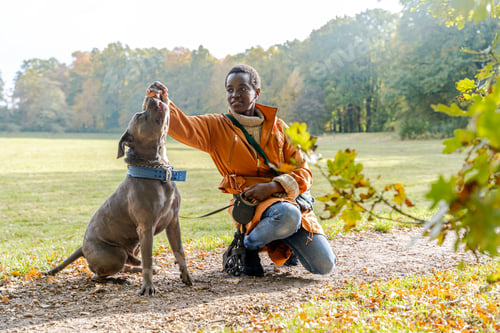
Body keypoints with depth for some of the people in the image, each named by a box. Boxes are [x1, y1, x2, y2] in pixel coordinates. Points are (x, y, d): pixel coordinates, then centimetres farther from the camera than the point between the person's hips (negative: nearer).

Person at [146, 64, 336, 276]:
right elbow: (183, 127, -11)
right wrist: (162, 101, -31)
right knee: (288, 215, -38)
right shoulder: (216, 127, 8)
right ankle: (248, 246, -7)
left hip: (289, 198, 4)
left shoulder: (277, 126, 12)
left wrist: (272, 187, -12)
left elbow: (303, 172, 6)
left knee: (324, 266, -10)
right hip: (251, 203, -3)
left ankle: (285, 246, 21)